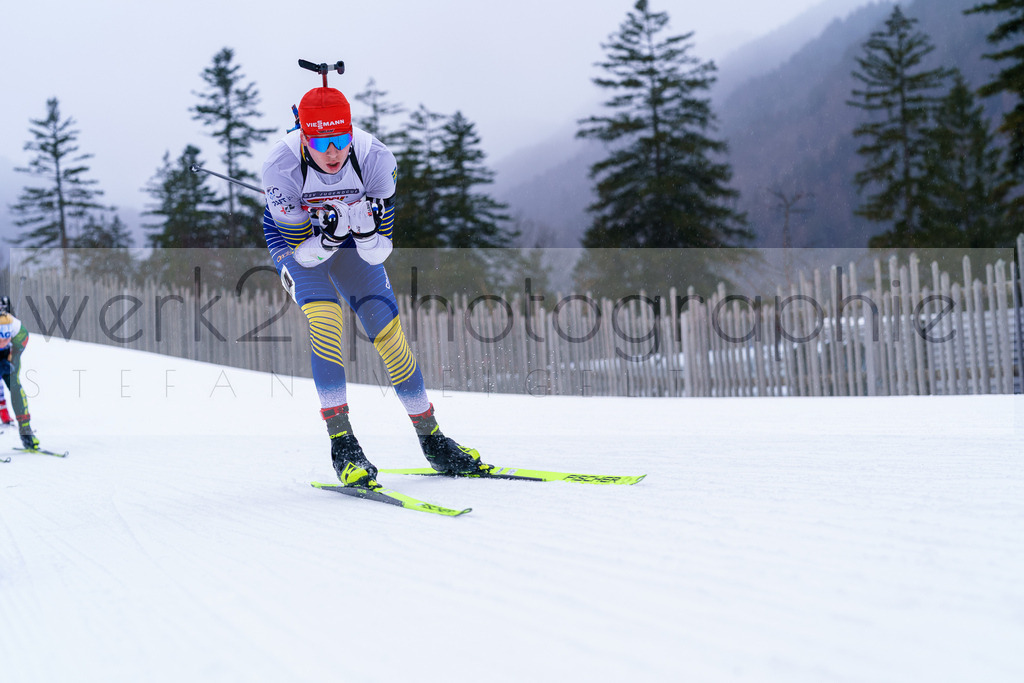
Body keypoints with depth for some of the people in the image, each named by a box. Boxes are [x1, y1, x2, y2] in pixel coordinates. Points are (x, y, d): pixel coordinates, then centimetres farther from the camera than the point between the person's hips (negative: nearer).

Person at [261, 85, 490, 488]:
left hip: (355, 240, 2)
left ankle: (431, 438, 9)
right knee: (324, 315, -27)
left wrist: (366, 231, -45)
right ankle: (341, 443, -20)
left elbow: (378, 254, -25)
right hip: (296, 240, -2)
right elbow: (304, 254, -26)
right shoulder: (281, 167, -33)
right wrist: (328, 237, -45)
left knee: (388, 330, -6)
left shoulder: (376, 159, -30)